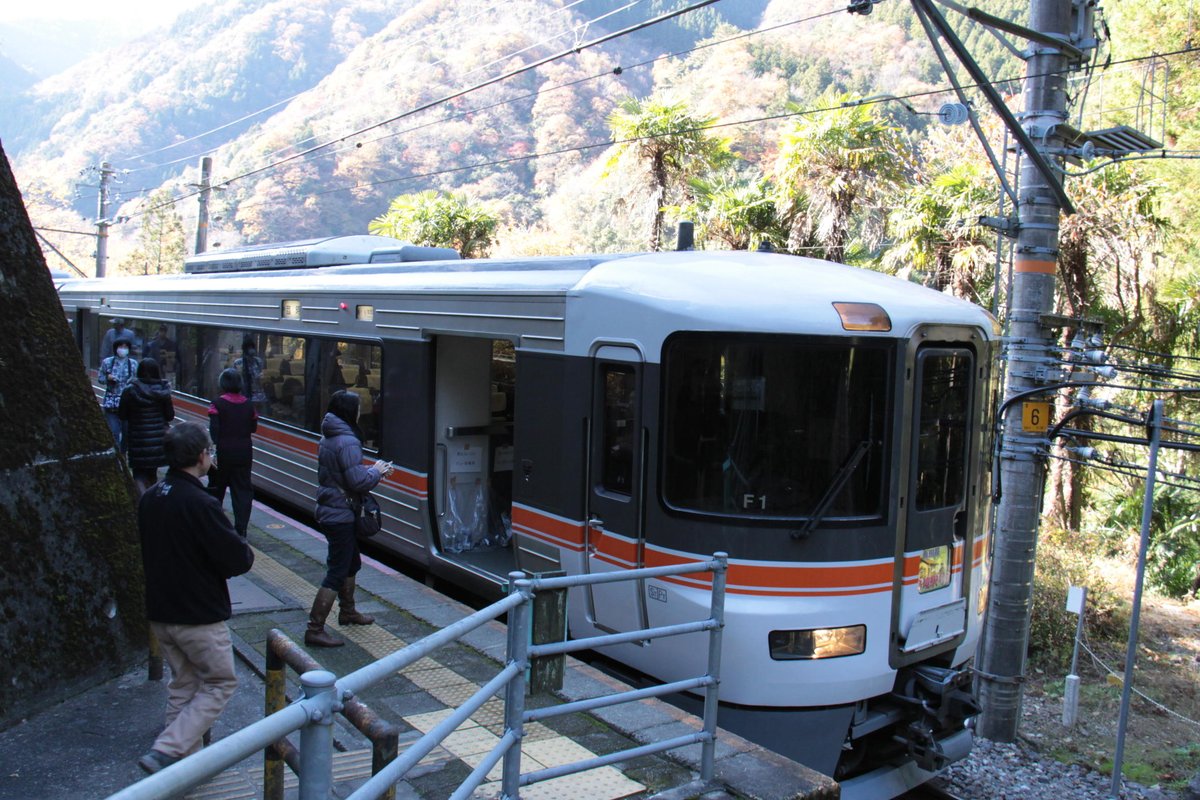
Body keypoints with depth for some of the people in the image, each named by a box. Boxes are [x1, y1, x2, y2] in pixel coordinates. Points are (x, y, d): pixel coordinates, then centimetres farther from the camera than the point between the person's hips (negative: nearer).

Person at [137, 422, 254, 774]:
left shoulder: (150, 498, 2)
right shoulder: (200, 504, -23)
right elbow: (239, 560, -21)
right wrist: (245, 551, 2)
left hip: (160, 612, 8)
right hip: (200, 615, -8)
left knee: (183, 684, 20)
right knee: (220, 683, 7)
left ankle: (184, 757, 26)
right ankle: (166, 752, -2)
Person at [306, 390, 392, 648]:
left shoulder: (329, 437, 9)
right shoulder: (347, 442, -22)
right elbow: (358, 482, -26)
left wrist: (370, 470, 7)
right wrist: (375, 471, -8)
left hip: (328, 509, 10)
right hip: (341, 515, -10)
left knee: (352, 563, 26)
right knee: (336, 574, -5)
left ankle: (347, 612, 42)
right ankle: (315, 630, -2)